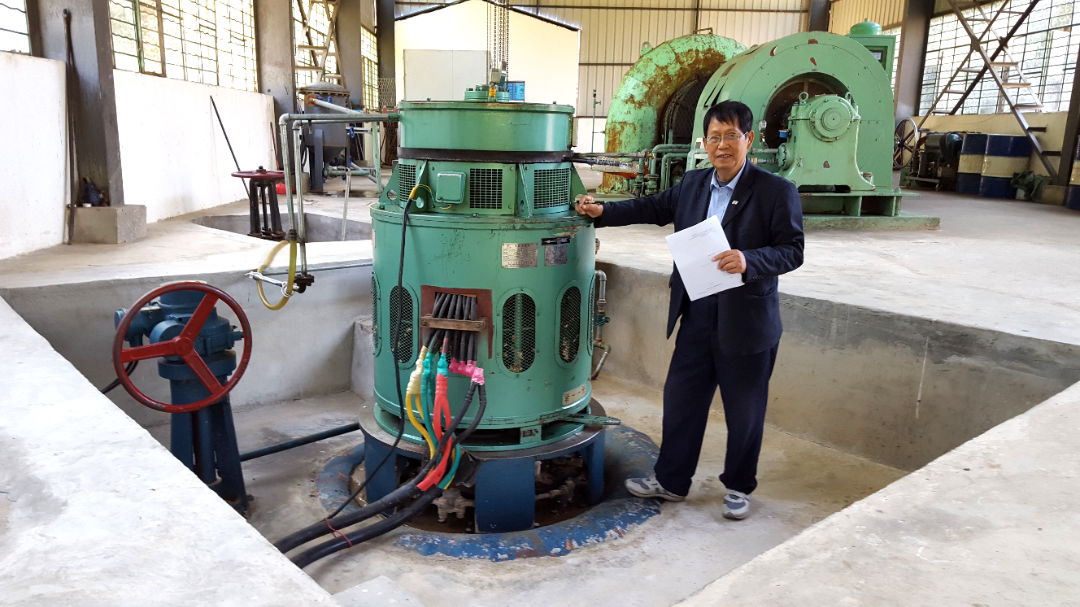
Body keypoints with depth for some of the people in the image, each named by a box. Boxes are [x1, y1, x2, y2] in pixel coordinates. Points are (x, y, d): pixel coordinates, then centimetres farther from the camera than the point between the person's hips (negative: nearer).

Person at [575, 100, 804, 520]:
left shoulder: (777, 191, -9)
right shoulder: (693, 183, 7)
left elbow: (792, 250, -12)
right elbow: (656, 207, 21)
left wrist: (750, 261, -29)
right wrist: (603, 212, 16)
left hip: (747, 321, -5)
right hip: (697, 316, 5)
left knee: (744, 410, 10)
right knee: (680, 398, 13)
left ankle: (739, 487, 31)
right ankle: (671, 480, 29)